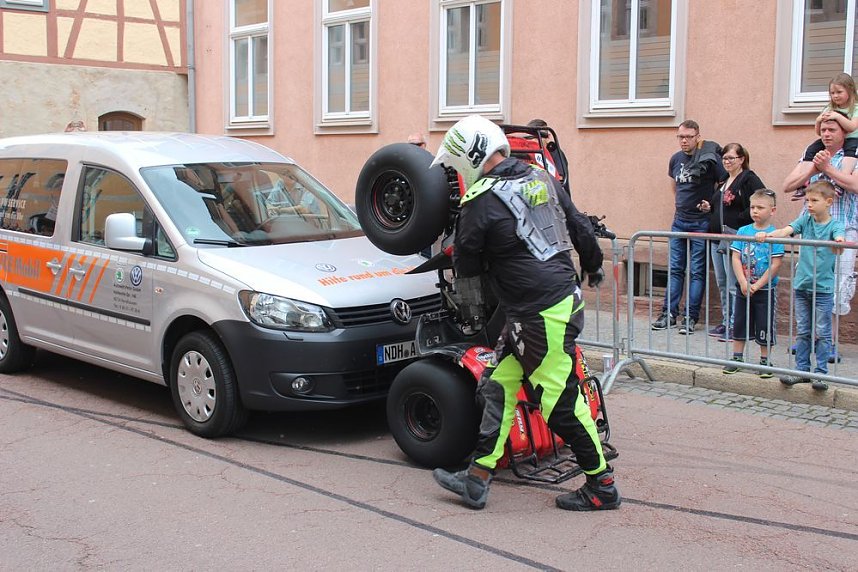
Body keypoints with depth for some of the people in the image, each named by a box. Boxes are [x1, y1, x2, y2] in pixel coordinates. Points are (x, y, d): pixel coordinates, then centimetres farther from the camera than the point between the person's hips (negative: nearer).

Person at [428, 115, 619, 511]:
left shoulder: (481, 201, -13)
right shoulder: (541, 178, 10)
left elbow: (466, 266, -2)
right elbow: (580, 228, 18)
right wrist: (593, 267, 35)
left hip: (544, 315, -9)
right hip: (564, 296, 9)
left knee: (561, 401, 1)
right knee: (498, 385, 10)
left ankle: (602, 486, 13)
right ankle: (477, 478, 13)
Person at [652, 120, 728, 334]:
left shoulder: (709, 158, -11)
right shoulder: (676, 159, 7)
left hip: (701, 222, -6)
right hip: (679, 220, 6)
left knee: (697, 272, 0)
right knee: (675, 269, 7)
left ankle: (690, 317, 3)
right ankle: (669, 314, 11)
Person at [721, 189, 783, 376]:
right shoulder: (743, 231, 1)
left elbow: (775, 265, -13)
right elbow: (735, 258, -3)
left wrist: (756, 286, -15)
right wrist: (743, 283, -13)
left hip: (765, 289, -4)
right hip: (743, 287, 4)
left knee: (765, 326, 5)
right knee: (739, 323, 11)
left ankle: (765, 361, 18)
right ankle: (737, 358, 24)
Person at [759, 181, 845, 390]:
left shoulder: (834, 225, -5)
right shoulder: (805, 219, 4)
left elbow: (839, 236, -25)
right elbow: (786, 231, -10)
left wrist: (839, 242, -49)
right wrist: (768, 235, -29)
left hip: (823, 288, -3)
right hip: (801, 284, 3)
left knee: (822, 333, 3)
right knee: (802, 331, 10)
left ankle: (821, 373, 11)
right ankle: (802, 370, 18)